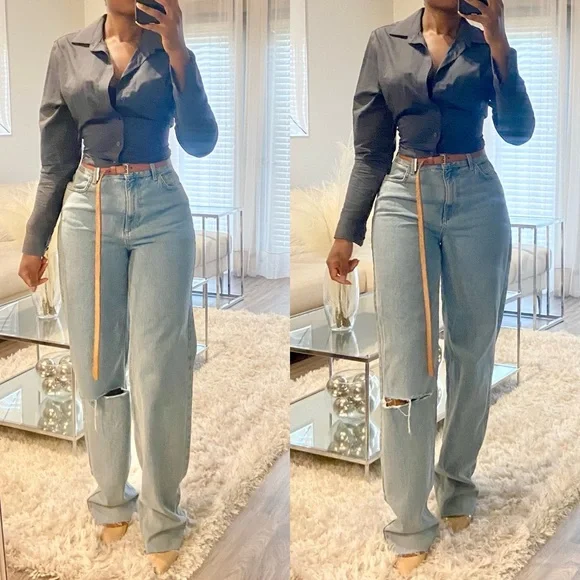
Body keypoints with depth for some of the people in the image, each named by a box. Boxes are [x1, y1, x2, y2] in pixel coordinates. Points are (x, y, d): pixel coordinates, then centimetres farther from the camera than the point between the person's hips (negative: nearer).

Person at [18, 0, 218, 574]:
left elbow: (200, 142, -8)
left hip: (160, 209, -1)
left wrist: (176, 49, -14)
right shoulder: (68, 51, 6)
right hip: (89, 209, 2)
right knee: (98, 364, 8)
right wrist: (34, 241, 10)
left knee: (158, 366, 0)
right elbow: (56, 157, 9)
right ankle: (111, 499, 27)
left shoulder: (170, 49, 3)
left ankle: (161, 517, 13)